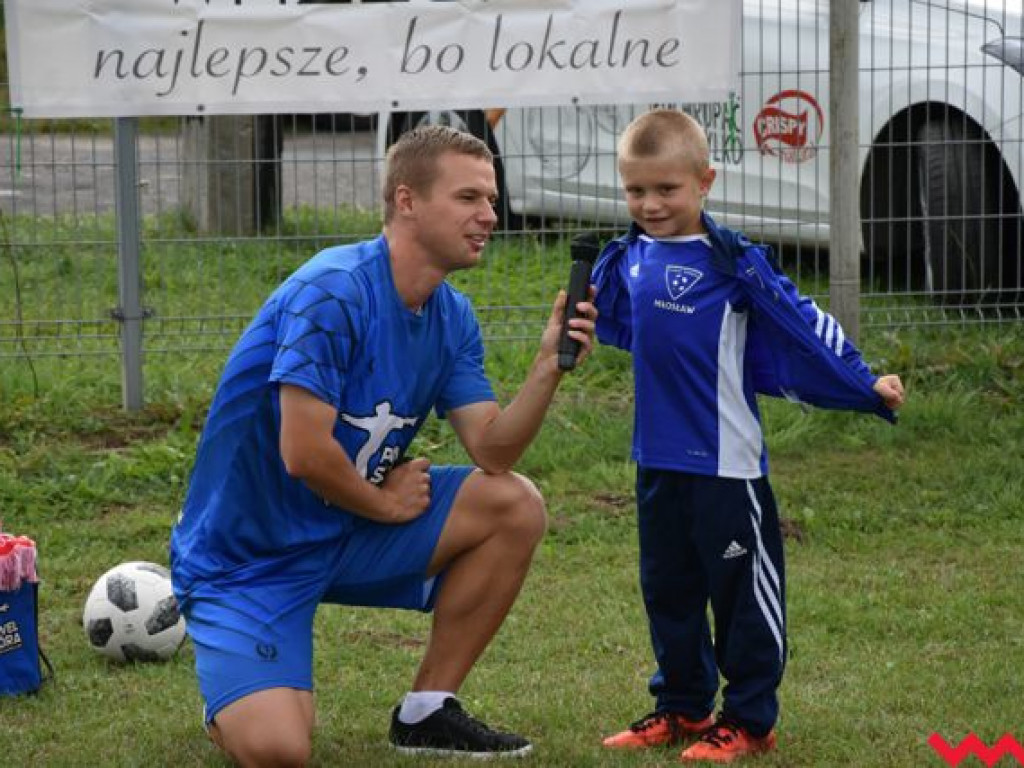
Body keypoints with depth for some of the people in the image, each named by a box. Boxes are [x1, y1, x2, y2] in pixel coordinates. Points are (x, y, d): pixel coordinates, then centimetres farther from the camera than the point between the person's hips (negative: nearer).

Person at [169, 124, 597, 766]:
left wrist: (548, 368, -20)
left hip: (349, 530, 8)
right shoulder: (332, 291, -24)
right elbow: (305, 453, -28)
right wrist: (385, 502, -10)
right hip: (247, 556, -8)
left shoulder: (452, 317, 2)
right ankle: (237, 699, 13)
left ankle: (427, 711, 5)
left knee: (517, 507, -7)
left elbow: (493, 452, -5)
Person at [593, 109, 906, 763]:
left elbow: (800, 323, -13)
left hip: (726, 461, -7)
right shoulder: (627, 261, 5)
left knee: (742, 587, 2)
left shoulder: (732, 262, -13)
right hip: (657, 458, 7)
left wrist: (865, 384, -15)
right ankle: (683, 708, 28)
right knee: (668, 587, 15)